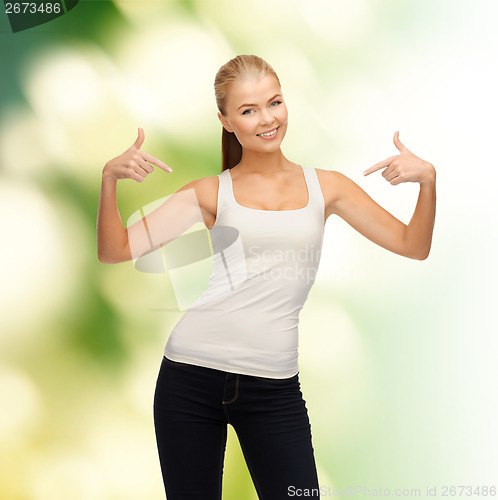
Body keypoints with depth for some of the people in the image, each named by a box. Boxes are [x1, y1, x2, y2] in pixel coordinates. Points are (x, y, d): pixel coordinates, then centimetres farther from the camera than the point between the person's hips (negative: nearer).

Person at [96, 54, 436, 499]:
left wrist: (427, 180, -10)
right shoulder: (210, 192, 4)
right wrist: (110, 178, -17)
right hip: (190, 378, 0)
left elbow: (414, 246, 7)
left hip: (273, 388, 1)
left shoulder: (325, 187, 8)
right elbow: (115, 250, -3)